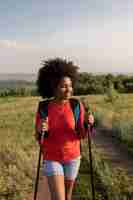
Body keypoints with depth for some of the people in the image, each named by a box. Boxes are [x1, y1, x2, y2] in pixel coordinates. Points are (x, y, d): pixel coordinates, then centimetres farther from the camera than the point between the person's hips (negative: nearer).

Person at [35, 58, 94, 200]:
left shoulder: (77, 106, -13)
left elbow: (82, 135, -9)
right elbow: (38, 137, -5)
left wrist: (88, 123, -31)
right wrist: (40, 129, -29)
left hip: (72, 157, 2)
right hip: (51, 159, -1)